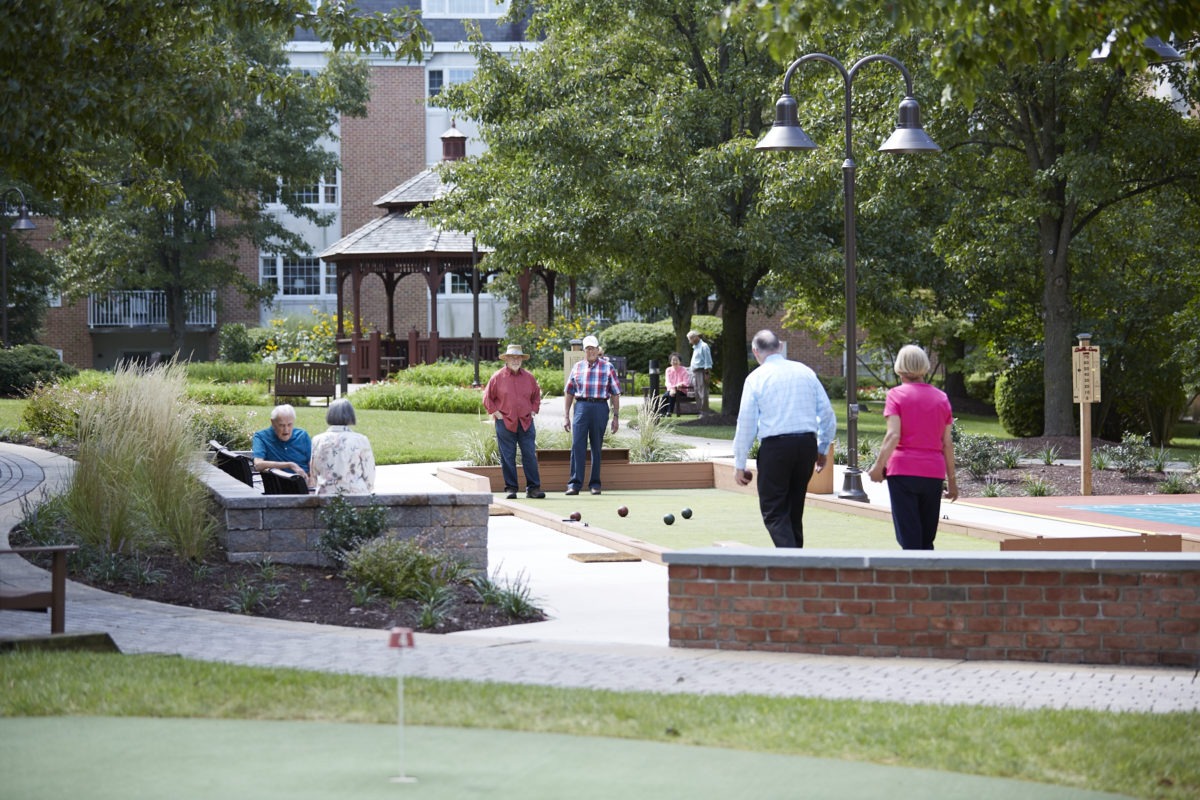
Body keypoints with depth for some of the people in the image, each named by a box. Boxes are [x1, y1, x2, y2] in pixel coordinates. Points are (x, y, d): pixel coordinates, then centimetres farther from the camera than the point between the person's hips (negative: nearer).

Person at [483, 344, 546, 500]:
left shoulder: (529, 377, 10)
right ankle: (510, 488, 5)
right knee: (507, 457, 0)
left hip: (526, 423, 2)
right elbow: (487, 398, 8)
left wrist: (534, 410, 12)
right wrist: (495, 412, -1)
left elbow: (536, 395, 24)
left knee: (530, 456, -2)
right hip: (505, 423, -2)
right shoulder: (497, 377, 1)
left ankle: (533, 488, 1)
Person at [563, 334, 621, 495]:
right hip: (581, 407, 1)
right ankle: (574, 484, -8)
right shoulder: (577, 367, 12)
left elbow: (615, 394, 6)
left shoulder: (607, 367, 7)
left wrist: (616, 417, 1)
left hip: (600, 408, -1)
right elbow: (569, 392, 14)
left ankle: (595, 484, 12)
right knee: (577, 445, -8)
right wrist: (567, 416, 8)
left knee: (597, 447, 4)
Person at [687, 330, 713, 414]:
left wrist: (706, 373, -18)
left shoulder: (703, 346, -8)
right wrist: (692, 375, 17)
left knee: (703, 393, -10)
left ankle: (704, 412, -10)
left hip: (701, 372, -10)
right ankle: (700, 411, 12)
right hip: (695, 372, 10)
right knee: (698, 394, 9)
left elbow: (708, 361, -13)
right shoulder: (695, 347, 19)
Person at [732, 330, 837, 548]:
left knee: (773, 512, -2)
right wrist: (822, 449, 22)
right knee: (794, 509, 16)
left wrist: (739, 464, 4)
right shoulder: (805, 372, 10)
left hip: (774, 446, -4)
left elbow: (746, 424, -2)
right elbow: (828, 413, 11)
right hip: (807, 443, 4)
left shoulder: (756, 378, -1)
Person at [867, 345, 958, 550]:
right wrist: (952, 480, 14)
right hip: (933, 472, 3)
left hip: (903, 470, -3)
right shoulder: (941, 398, 8)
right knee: (927, 539, 12)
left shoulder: (896, 394, -2)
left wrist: (878, 466, -7)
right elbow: (947, 444, 8)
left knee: (909, 538, -3)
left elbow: (893, 435, -13)